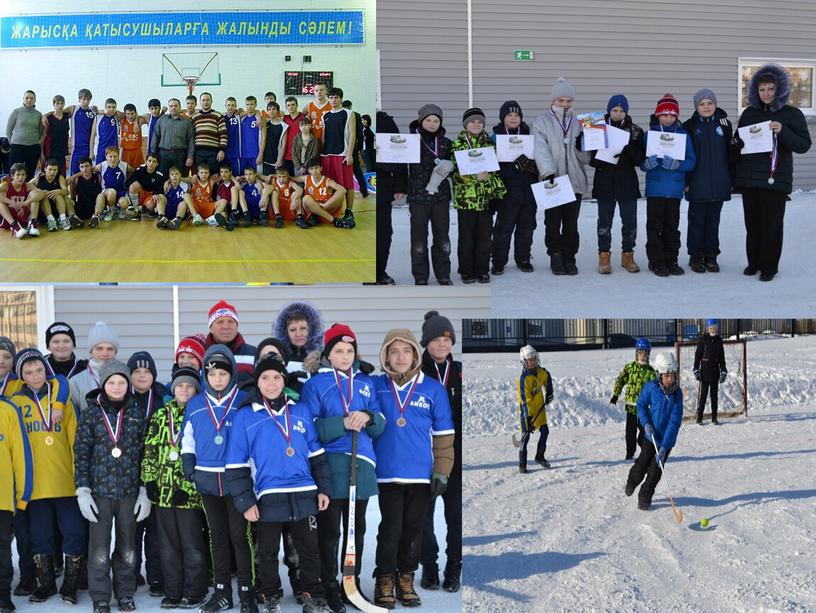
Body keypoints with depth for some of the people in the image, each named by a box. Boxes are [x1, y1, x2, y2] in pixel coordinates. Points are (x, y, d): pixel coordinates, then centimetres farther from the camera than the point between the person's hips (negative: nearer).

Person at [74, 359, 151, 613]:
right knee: (100, 549, 0)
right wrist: (83, 490, -7)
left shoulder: (137, 413, 4)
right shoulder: (91, 413, 0)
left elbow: (145, 454, 7)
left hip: (130, 491, 1)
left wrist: (145, 491, 3)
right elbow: (81, 453, 0)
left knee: (127, 547, 10)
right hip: (100, 490, -1)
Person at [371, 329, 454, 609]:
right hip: (387, 473, -1)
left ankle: (406, 579, 22)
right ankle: (385, 579, 14)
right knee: (390, 529, 0)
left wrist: (441, 472, 1)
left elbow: (443, 434, 4)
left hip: (421, 475, 1)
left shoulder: (433, 389, 2)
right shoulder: (375, 386, 2)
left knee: (413, 529, 10)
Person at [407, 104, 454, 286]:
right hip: (418, 196, -3)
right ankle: (420, 277, 11)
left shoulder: (446, 143, 9)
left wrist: (448, 167, -4)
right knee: (419, 238, 1)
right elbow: (399, 164, -5)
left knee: (442, 237, 8)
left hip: (441, 195, 3)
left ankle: (443, 274, 20)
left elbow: (453, 165, 17)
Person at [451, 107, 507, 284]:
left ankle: (482, 270, 14)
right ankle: (467, 271, 11)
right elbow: (457, 170, -8)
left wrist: (498, 190, 9)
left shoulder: (489, 143, 12)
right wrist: (475, 176, -22)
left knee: (484, 235, 5)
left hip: (486, 198, 3)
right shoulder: (458, 144, 0)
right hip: (465, 197, -3)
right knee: (467, 236, 2)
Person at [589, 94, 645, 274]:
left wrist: (628, 146, -19)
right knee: (604, 221, 5)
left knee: (630, 221, 5)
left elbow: (640, 158, -4)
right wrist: (606, 158, -17)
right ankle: (604, 256, 13)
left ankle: (628, 255, 18)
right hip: (605, 183, -1)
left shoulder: (636, 131, 4)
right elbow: (591, 158, 1)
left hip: (628, 183, 1)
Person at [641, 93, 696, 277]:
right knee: (654, 226, 0)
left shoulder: (683, 135, 4)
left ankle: (671, 260, 19)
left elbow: (691, 162, -2)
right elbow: (641, 162, 1)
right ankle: (656, 262, 8)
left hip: (675, 189, 1)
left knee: (672, 226, 10)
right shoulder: (649, 135, 2)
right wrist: (647, 163, -22)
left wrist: (676, 164, -20)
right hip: (655, 188, -1)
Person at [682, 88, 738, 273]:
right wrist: (685, 181, -6)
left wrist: (731, 179, 5)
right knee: (697, 220, 4)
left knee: (713, 220, 9)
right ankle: (696, 256, 13)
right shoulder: (689, 126, -1)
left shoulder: (724, 124, 6)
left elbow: (731, 153, 8)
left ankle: (711, 256, 17)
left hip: (718, 183, 2)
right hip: (697, 184, -2)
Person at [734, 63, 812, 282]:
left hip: (775, 178, -4)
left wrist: (782, 131, -19)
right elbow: (738, 142, 22)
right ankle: (754, 262, 21)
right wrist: (737, 143, -1)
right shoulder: (749, 113, 10)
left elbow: (804, 145, -5)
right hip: (749, 177, 4)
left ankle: (769, 266, 8)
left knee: (772, 223, -1)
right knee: (752, 222, 9)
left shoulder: (792, 114, -1)